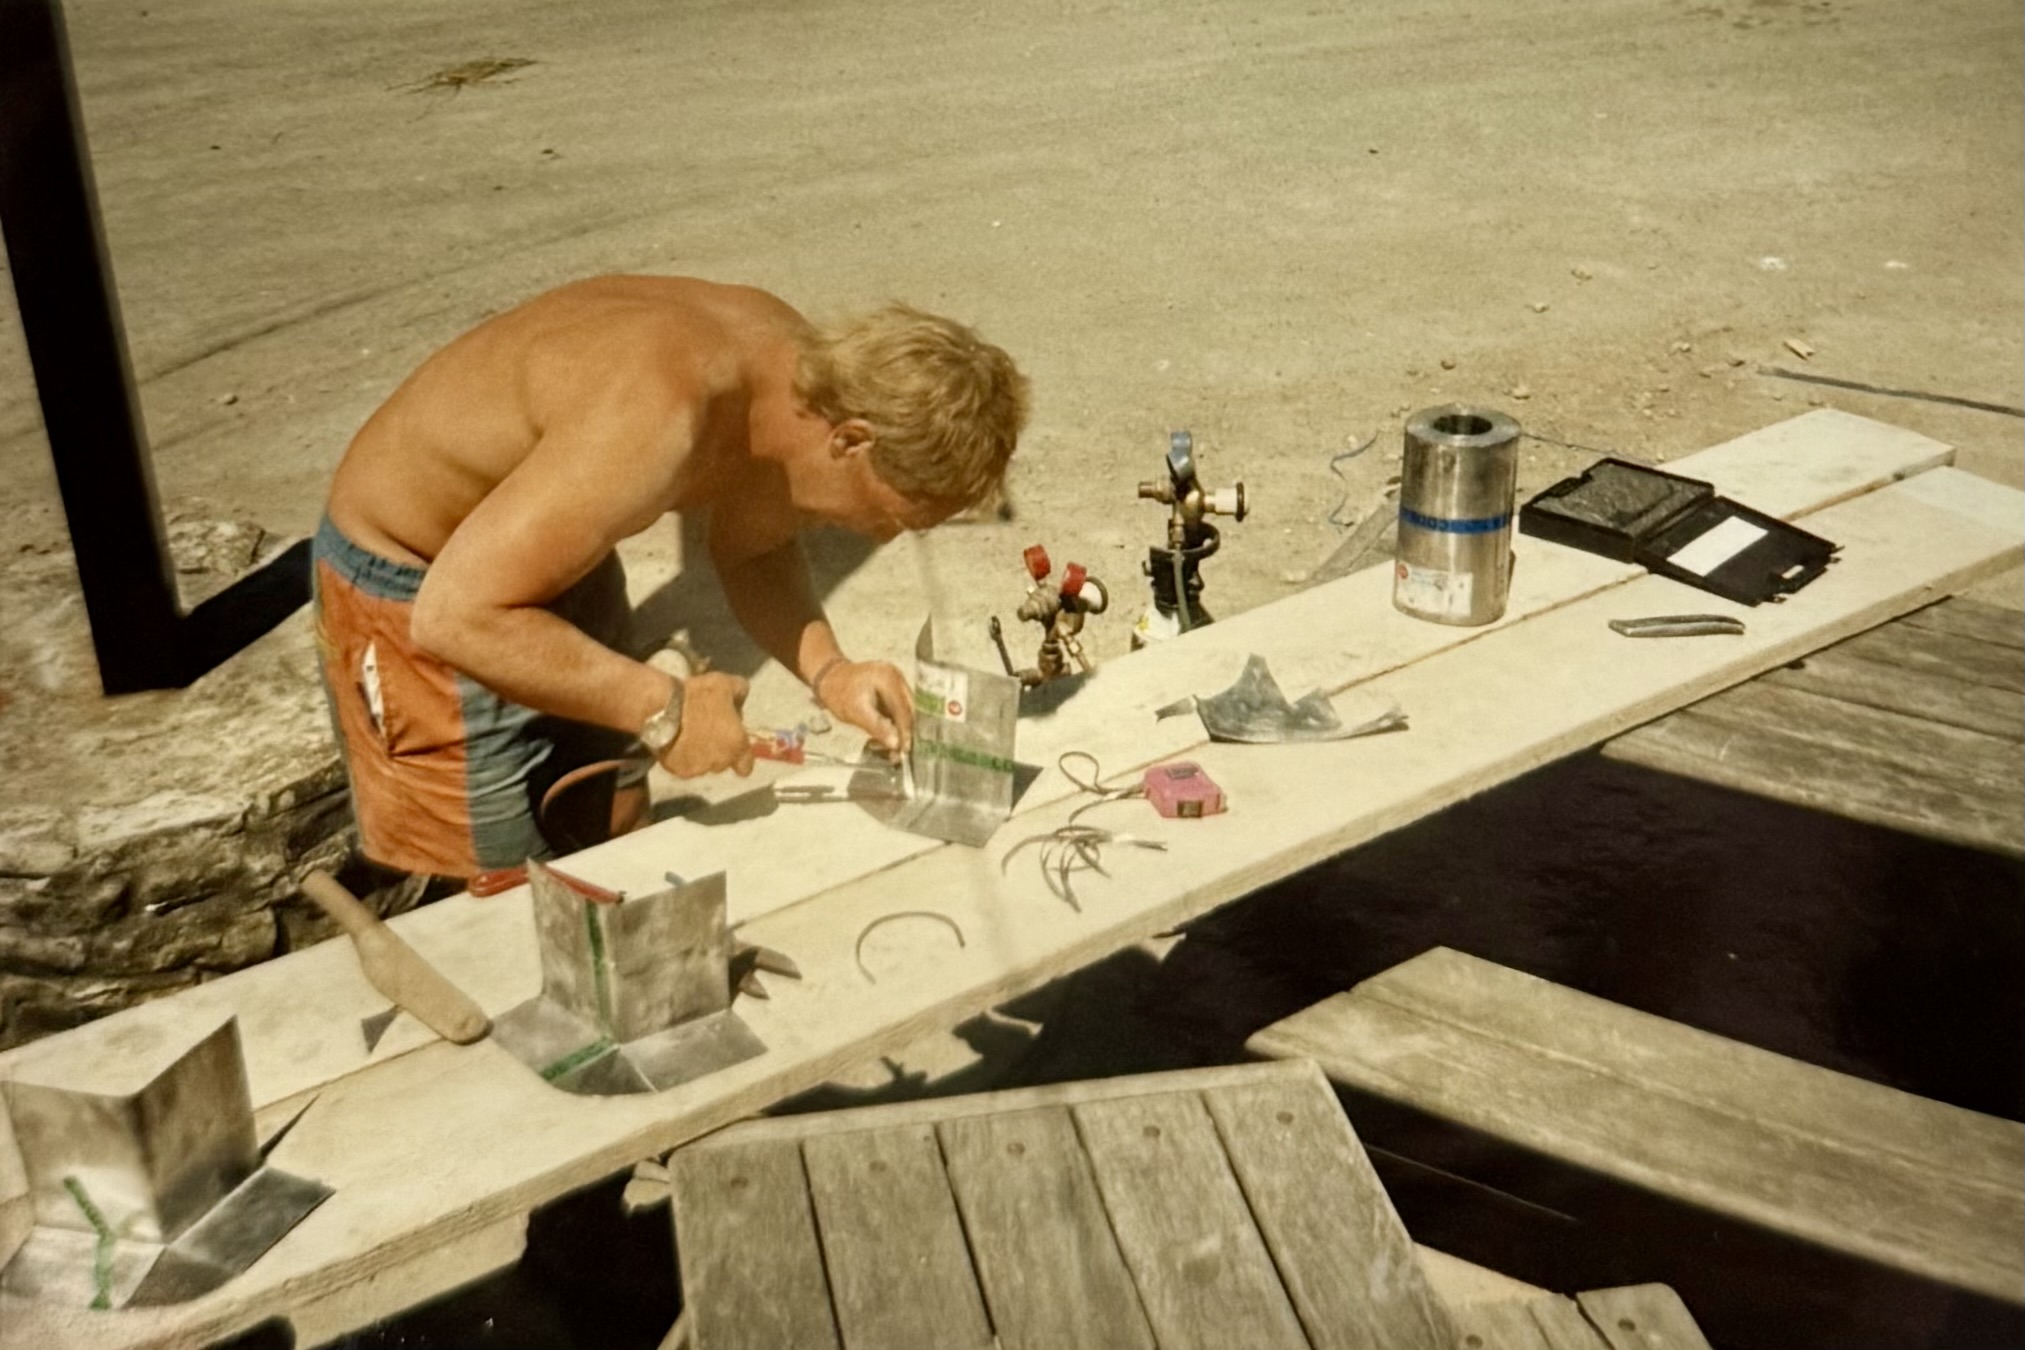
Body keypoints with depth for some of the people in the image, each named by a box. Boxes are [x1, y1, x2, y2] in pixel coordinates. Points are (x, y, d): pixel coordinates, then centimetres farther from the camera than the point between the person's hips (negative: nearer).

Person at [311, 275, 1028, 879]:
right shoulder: (659, 416, -39)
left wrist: (827, 669, -11)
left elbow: (751, 551, 6)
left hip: (545, 544, 8)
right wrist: (664, 710, -33)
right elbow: (456, 616, -38)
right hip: (413, 587, -8)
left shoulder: (797, 365, -13)